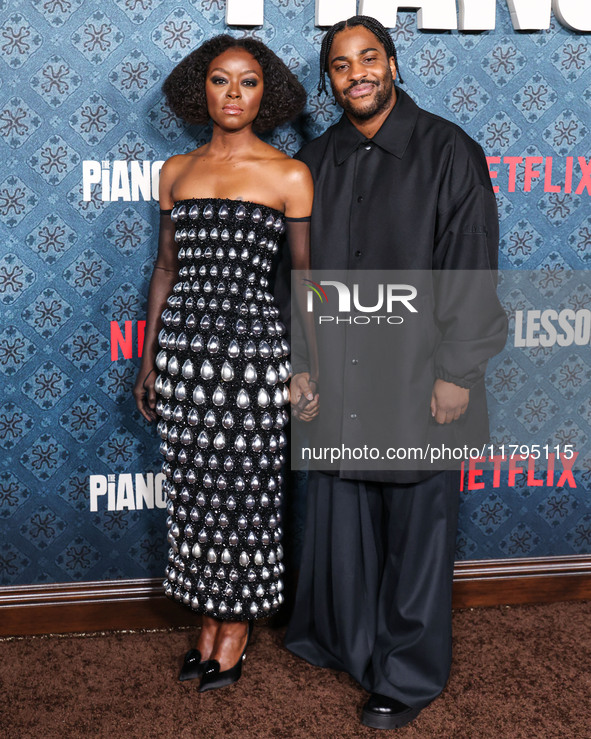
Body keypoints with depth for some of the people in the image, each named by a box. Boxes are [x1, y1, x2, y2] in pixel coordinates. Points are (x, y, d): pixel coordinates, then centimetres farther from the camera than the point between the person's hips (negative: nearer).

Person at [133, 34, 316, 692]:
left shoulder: (288, 175, -2)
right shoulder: (176, 171, 10)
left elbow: (306, 278, 0)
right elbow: (166, 269, 14)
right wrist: (148, 362, 13)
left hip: (252, 347, -4)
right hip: (183, 344, 4)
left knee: (245, 492, 5)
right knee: (193, 489, 10)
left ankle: (237, 626, 25)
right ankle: (207, 619, 29)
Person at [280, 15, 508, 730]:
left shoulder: (447, 152, -5)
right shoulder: (315, 161, 8)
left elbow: (471, 270, -8)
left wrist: (455, 374, -12)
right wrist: (300, 364, 6)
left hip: (417, 378, -4)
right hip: (338, 381, 4)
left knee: (416, 528, 8)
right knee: (342, 518, 14)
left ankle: (409, 672, 26)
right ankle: (344, 639, 37)